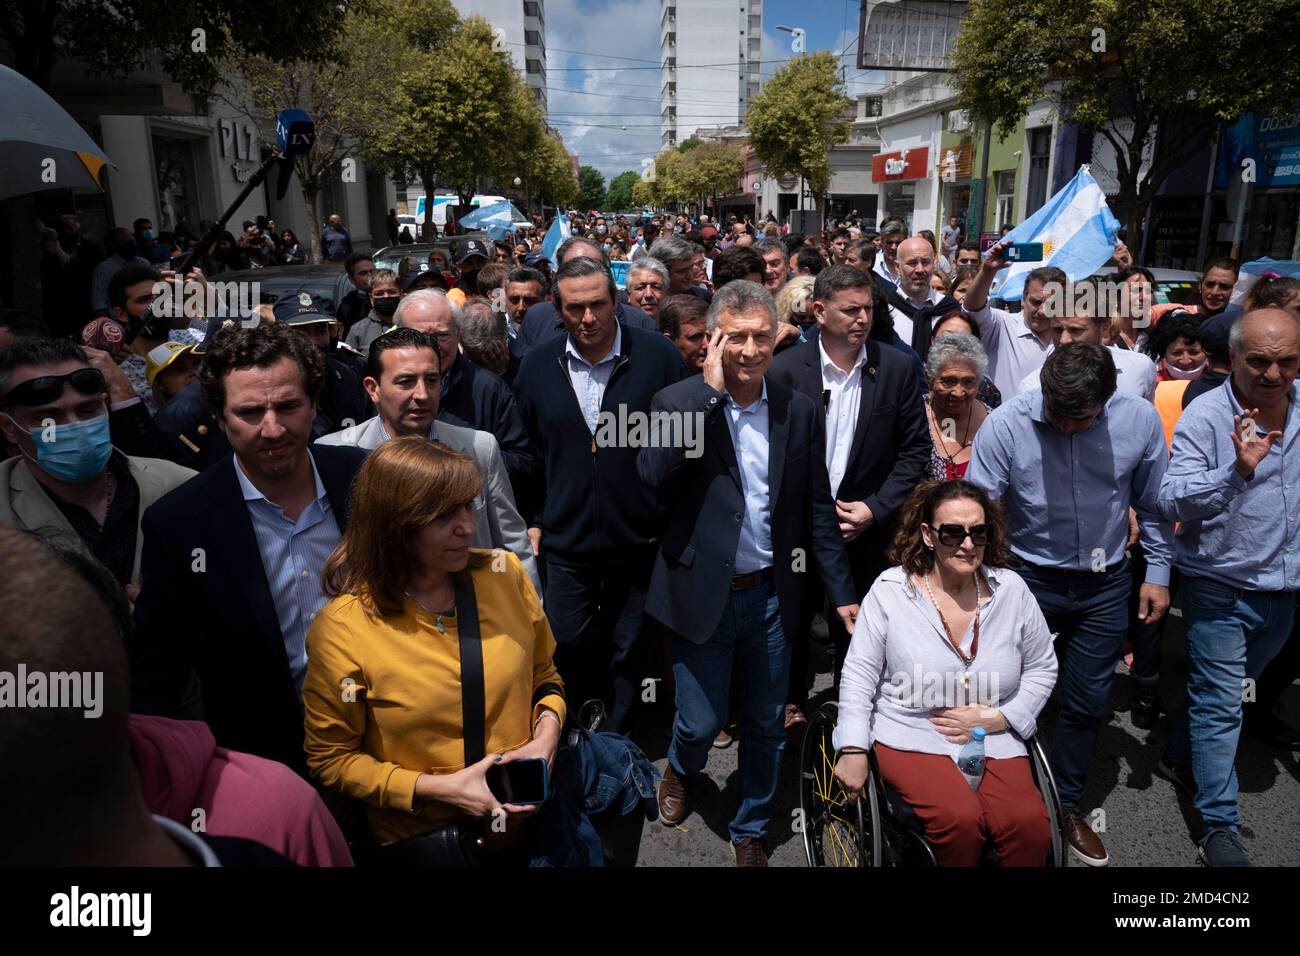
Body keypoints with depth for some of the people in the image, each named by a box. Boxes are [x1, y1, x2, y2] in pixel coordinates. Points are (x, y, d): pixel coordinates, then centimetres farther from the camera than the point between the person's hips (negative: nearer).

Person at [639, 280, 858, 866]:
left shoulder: (800, 411, 1)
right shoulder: (678, 401, -8)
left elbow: (816, 509, 6)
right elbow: (651, 475, -27)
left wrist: (841, 591, 5)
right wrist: (709, 390, -23)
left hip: (770, 597, 3)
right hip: (701, 595, -2)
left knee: (766, 728, 15)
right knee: (701, 723, 10)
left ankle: (750, 831, 40)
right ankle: (681, 772, 47)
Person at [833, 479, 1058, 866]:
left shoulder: (1011, 589, 1)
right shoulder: (890, 590, -6)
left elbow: (1042, 668, 11)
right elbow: (859, 673, -3)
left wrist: (994, 717, -3)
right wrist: (853, 750, -10)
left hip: (994, 740, 3)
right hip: (911, 738, -2)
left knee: (1030, 826, -23)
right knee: (960, 818, -27)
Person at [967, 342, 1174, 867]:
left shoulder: (1140, 418, -12)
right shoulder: (1005, 425, -20)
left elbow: (1152, 502, 3)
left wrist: (1157, 571, 6)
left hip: (1106, 585, 3)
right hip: (1029, 580, -2)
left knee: (1088, 702, 16)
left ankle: (1066, 804, 38)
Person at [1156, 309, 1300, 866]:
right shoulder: (1205, 417, -17)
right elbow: (1173, 502, -27)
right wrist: (1238, 471, -40)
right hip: (1221, 585, -6)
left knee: (1227, 690, 22)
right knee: (1220, 705, 0)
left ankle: (1179, 757, 44)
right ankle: (1220, 830, 10)